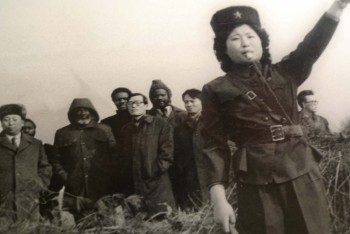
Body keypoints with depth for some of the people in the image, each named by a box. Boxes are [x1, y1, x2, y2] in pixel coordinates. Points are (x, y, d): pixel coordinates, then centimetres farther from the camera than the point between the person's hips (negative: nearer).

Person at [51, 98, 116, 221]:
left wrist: (108, 177, -1)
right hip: (75, 192, 0)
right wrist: (65, 177, 1)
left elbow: (114, 155, 8)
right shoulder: (62, 133, 13)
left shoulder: (105, 130, 11)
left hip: (101, 190, 0)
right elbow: (56, 160, 13)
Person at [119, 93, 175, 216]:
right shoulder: (126, 129, 19)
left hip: (157, 182, -5)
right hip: (133, 186, 5)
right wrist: (127, 176, 7)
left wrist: (155, 171, -11)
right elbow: (122, 155, 21)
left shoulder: (160, 124, 3)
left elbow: (167, 152, -4)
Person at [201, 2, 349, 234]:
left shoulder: (284, 74, 10)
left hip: (303, 175, 3)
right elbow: (215, 146, -1)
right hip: (258, 184, -2)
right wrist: (218, 196, -11)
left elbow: (313, 45, -5)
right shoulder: (216, 91, 3)